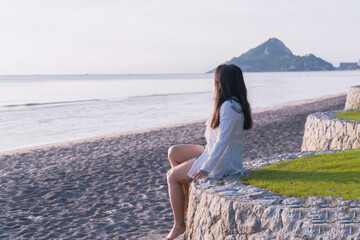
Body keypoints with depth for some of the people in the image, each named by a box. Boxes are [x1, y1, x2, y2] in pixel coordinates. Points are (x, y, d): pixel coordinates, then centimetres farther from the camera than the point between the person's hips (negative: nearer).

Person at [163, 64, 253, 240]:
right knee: (173, 152, 17)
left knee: (172, 176, 3)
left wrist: (207, 168, -34)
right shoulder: (234, 103, 6)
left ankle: (179, 225, 15)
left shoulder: (229, 107, -25)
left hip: (222, 163, -10)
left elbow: (222, 140, -32)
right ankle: (187, 199, 24)